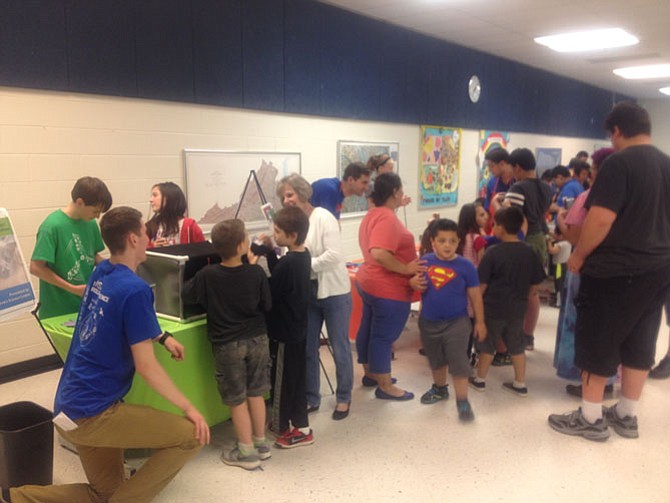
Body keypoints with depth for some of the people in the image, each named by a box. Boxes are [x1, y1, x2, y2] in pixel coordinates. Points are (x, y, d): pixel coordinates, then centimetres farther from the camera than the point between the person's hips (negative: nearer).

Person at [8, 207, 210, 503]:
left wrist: (162, 337, 15)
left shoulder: (100, 273, 6)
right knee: (191, 436, -6)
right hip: (93, 412, -9)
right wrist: (188, 408, -9)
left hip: (69, 406, 9)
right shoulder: (135, 290, -20)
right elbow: (146, 367, -19)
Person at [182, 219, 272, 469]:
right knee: (256, 392, 17)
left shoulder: (207, 274, -15)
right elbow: (267, 305, -1)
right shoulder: (256, 273, -14)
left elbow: (186, 296, 0)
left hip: (227, 344, -2)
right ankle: (261, 442, 29)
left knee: (237, 399, 9)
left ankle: (247, 452, 18)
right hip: (257, 339, 2)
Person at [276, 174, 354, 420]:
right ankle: (311, 399, 29)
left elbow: (335, 255, -24)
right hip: (307, 294, 6)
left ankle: (343, 398, 25)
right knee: (307, 349, 13)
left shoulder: (323, 217, -14)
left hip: (334, 293, -6)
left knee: (340, 348, 8)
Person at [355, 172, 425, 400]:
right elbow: (379, 253, -35)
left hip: (370, 282, 11)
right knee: (383, 337, 0)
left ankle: (370, 374, 34)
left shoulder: (373, 214, 10)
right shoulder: (387, 218, -23)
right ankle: (385, 387, 11)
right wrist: (405, 269, -25)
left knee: (368, 330, 18)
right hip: (388, 288, -10)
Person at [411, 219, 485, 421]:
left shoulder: (465, 266, -13)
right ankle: (440, 388, 44)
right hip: (429, 322, 4)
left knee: (458, 362, -1)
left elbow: (475, 296, -5)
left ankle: (462, 401, 10)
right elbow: (416, 282, 11)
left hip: (457, 323, -4)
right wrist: (413, 283, -14)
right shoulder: (425, 261, -6)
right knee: (435, 359, 22)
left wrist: (480, 322, -1)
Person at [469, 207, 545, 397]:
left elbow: (482, 283, -13)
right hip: (517, 309, 4)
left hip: (493, 307, -4)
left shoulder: (493, 252, -16)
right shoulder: (529, 252, -3)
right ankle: (520, 384, 22)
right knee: (516, 346, 15)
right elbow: (535, 284, 4)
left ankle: (480, 380, 24)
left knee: (487, 344, 11)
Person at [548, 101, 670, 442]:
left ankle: (591, 419, 12)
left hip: (615, 270, -8)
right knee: (640, 343, 14)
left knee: (597, 341, 4)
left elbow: (601, 219, -22)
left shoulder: (619, 163, -14)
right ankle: (627, 416, 24)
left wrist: (579, 254, -9)